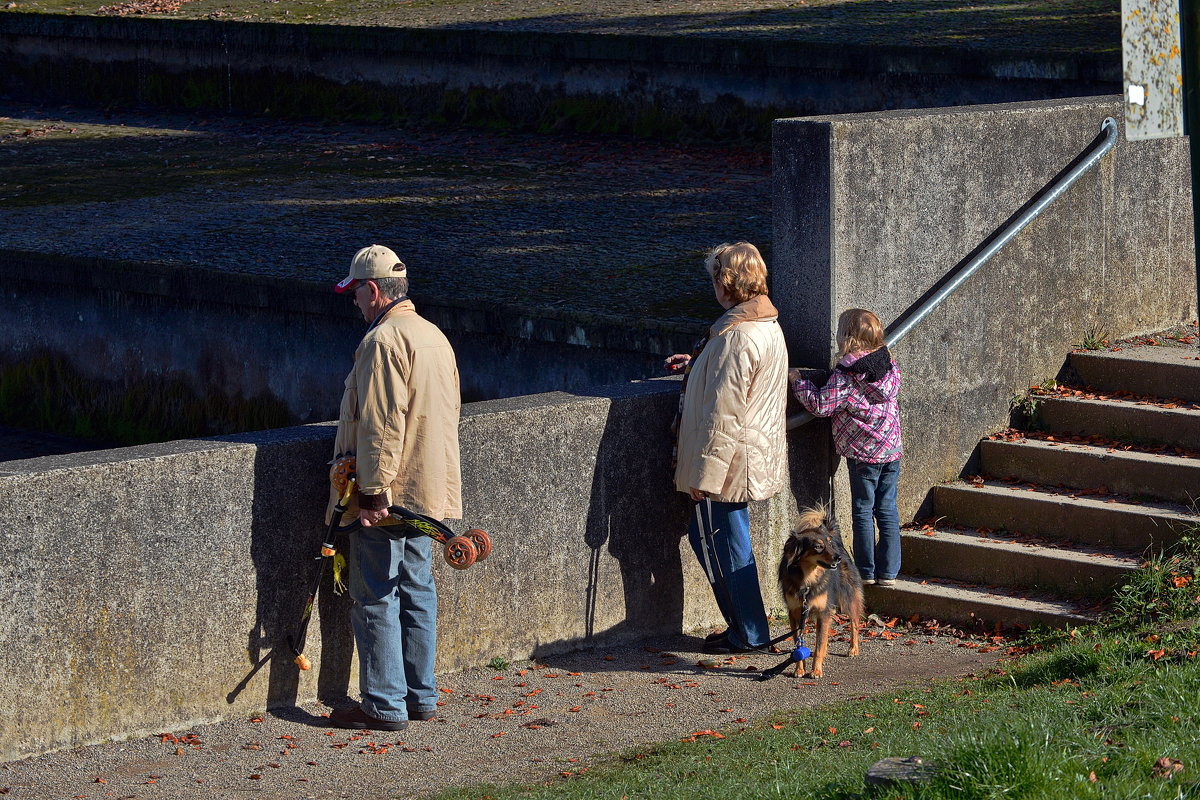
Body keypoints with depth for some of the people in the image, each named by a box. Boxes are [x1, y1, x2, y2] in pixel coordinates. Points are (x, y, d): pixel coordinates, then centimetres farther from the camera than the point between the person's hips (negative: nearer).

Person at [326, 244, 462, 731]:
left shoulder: (383, 341, -17)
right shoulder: (434, 336, 13)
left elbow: (380, 426, -23)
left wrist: (372, 491, -21)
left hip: (387, 495, -9)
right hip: (428, 489, 9)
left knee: (376, 599, -3)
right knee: (417, 590, 14)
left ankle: (384, 706, -1)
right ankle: (421, 696, 19)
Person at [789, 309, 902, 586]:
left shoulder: (845, 375, -18)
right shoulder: (890, 366, 2)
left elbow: (821, 405, -18)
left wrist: (798, 381, -4)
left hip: (862, 452, -5)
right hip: (891, 449, 5)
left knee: (863, 511, 7)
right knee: (888, 510, 10)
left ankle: (866, 571, 13)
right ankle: (889, 571, 13)